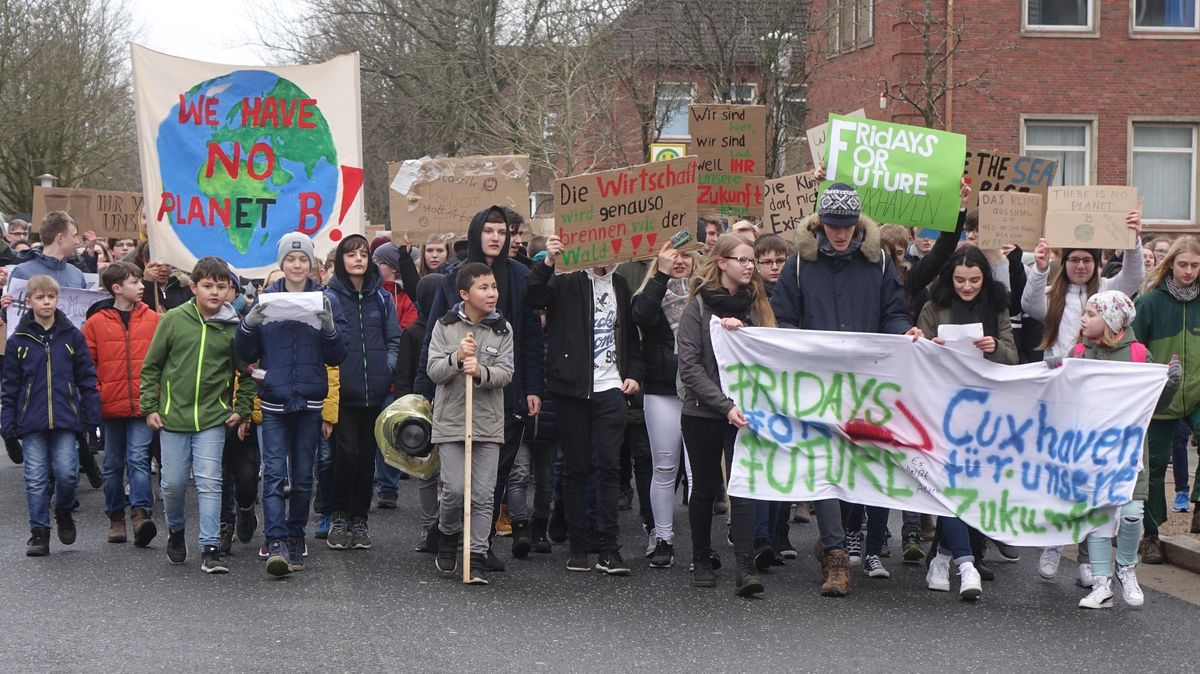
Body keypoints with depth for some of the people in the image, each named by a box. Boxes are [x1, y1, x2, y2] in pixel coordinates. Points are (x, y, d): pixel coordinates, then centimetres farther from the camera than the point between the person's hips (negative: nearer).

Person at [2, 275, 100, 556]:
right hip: (31, 422, 0)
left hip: (65, 419, 0)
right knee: (36, 479, 2)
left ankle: (64, 512, 22)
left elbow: (87, 378, 6)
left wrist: (91, 415, 1)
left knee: (66, 473, -7)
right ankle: (39, 533, 12)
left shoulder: (72, 336, 3)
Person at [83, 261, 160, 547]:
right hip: (110, 406, 1)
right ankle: (116, 518, 22)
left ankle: (141, 513, -18)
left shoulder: (152, 319, 2)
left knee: (138, 459, -12)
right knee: (113, 465, 11)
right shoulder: (96, 322, 0)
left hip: (142, 405, -1)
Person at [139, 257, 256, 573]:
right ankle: (175, 531, 33)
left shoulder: (233, 327, -2)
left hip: (213, 418, 0)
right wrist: (150, 407, 2)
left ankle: (210, 548, -1)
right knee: (173, 482, 7)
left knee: (210, 482, -6)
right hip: (173, 416, 0)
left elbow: (247, 372, 9)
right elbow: (151, 366, 5)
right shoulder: (173, 319, -2)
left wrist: (242, 410, 3)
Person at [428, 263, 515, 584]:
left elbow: (505, 372, -2)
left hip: (488, 422, 2)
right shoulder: (445, 326, 1)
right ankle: (447, 535, 22)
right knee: (454, 489, -6)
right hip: (451, 420, -2)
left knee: (483, 495, 0)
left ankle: (477, 557, 7)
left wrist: (481, 371, -21)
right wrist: (457, 357, -20)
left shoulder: (502, 329, 4)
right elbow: (434, 371, -3)